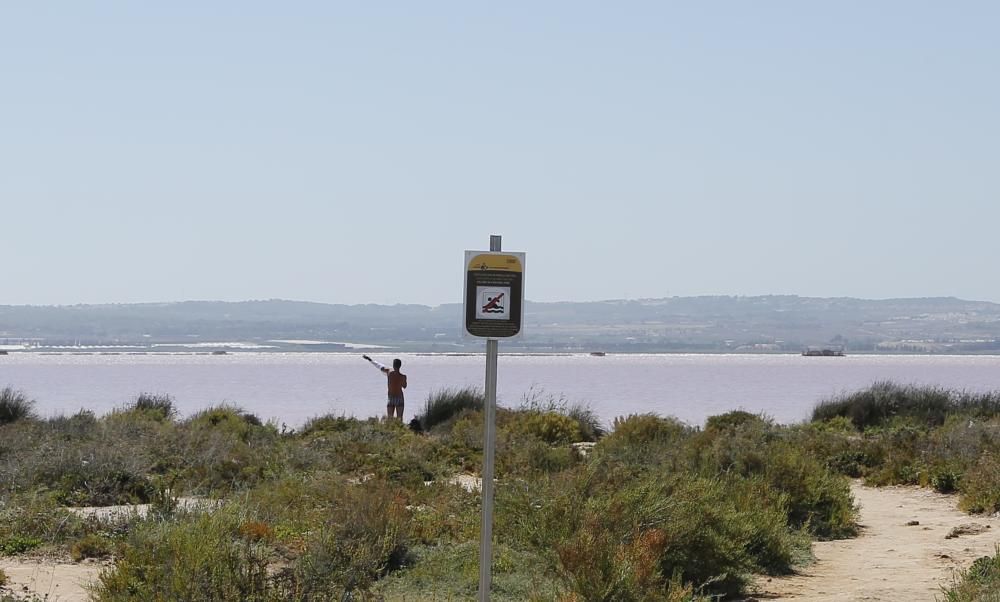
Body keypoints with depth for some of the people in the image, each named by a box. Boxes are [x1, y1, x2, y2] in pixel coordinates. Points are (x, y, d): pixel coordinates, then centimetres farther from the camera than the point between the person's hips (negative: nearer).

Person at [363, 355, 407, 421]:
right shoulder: (403, 376, -10)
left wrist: (370, 359, 24)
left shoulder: (389, 372, -7)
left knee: (389, 419, 3)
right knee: (399, 420, 1)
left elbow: (379, 366, 8)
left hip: (390, 399, 1)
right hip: (399, 399, -1)